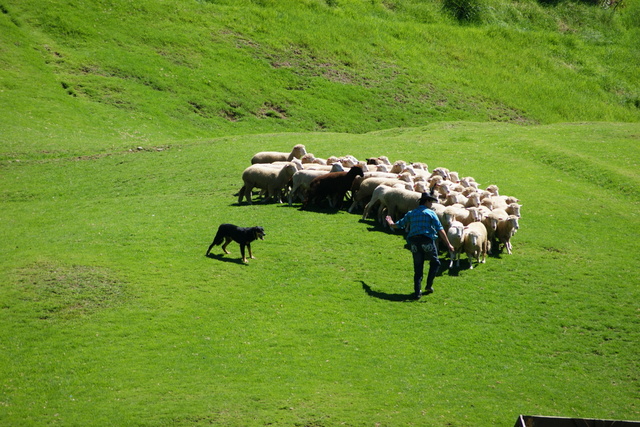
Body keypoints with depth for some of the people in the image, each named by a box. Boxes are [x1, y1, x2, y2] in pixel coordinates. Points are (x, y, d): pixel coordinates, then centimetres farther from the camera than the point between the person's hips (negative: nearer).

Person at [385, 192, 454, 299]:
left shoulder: (411, 213, 16)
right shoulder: (430, 213, 3)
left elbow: (399, 225, 23)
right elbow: (440, 230, -4)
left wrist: (391, 223, 46)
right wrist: (448, 244, -4)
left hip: (414, 241, 4)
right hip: (427, 240, -4)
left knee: (418, 268, 8)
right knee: (435, 263, 15)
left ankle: (417, 292, 2)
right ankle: (429, 285, 7)